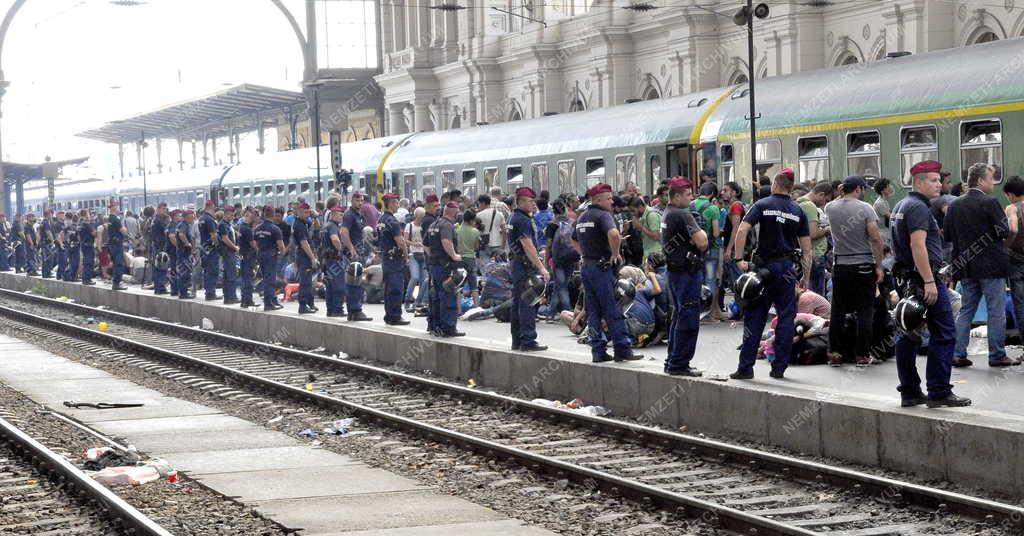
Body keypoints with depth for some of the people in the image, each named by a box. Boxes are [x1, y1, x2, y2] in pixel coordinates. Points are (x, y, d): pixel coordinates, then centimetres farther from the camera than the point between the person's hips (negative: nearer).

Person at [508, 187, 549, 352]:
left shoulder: (514, 218, 16)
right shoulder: (523, 220, -16)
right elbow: (528, 247, -22)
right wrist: (541, 268, -23)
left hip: (516, 263, 11)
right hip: (526, 264, -11)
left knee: (517, 302, 13)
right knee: (528, 304, -10)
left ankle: (517, 341, 18)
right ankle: (528, 341, -11)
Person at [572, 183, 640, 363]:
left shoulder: (582, 217, 15)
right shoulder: (603, 215, -12)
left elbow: (574, 240, 29)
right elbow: (613, 233, -31)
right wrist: (615, 253, -16)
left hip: (586, 266, 8)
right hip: (602, 267, -8)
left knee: (593, 312, 9)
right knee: (612, 311, -5)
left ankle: (598, 350, 9)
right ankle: (622, 349, -5)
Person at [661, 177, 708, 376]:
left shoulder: (667, 214, 14)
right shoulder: (682, 215, -18)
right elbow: (702, 242, -22)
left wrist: (698, 236, 3)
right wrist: (702, 233, -1)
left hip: (674, 269, 10)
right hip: (687, 271, -10)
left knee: (679, 315, 18)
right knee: (688, 318, -6)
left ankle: (673, 362, 23)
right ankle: (679, 364, -5)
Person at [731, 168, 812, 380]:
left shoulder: (762, 205, -1)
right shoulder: (798, 211, 6)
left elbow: (742, 230, -14)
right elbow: (806, 249, 4)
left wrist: (739, 259, -10)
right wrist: (806, 276, 10)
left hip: (764, 266, -1)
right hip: (787, 268, 1)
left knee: (754, 317, 3)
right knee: (786, 318, 7)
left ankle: (745, 366, 2)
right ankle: (779, 367, 6)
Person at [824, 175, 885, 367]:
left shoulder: (831, 208, 1)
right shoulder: (865, 208, -9)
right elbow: (875, 238, -13)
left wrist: (841, 195, 26)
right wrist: (879, 266, -8)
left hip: (840, 266, 3)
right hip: (864, 266, -3)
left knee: (838, 311, 9)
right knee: (864, 312, 2)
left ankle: (835, 354, 9)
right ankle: (862, 355, 2)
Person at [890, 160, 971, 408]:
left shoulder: (901, 206, 18)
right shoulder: (919, 207, -14)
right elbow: (918, 245, -23)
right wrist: (929, 282, -25)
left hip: (907, 281, 10)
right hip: (924, 277, -10)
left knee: (908, 336, 9)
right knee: (943, 334, -6)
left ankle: (909, 392, 12)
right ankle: (939, 392, -6)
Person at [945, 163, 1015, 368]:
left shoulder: (954, 205, 4)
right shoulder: (990, 203, -14)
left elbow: (947, 235, 6)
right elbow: (1004, 231, -14)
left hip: (966, 266, 6)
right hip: (991, 266, -6)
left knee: (966, 310, 12)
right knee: (996, 312, 2)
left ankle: (957, 354, 8)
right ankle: (997, 355, 5)